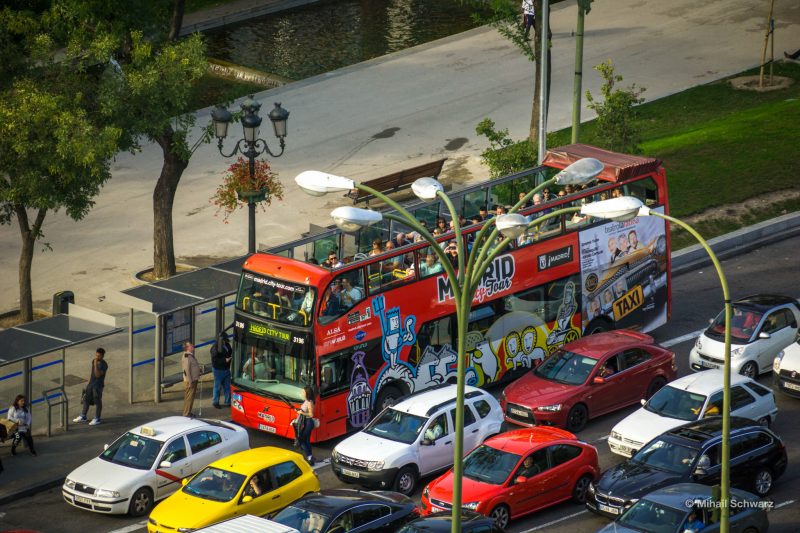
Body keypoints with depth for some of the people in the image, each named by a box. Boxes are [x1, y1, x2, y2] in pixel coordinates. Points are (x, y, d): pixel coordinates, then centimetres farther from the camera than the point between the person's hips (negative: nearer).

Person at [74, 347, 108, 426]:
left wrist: (96, 365, -33)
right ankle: (83, 417, 27)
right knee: (86, 399, 14)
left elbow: (98, 375, -27)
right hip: (91, 384, 7)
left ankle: (97, 419, 16)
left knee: (97, 402, 4)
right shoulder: (93, 361, 4)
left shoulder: (104, 365, -18)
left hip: (98, 386, -7)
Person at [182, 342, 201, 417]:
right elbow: (186, 370, -23)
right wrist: (190, 382, -23)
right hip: (190, 382, -10)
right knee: (189, 398, -5)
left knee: (190, 398, 16)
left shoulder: (191, 356, 11)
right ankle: (186, 414, 0)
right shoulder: (186, 357, -20)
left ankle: (188, 413, 25)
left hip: (194, 380, 10)